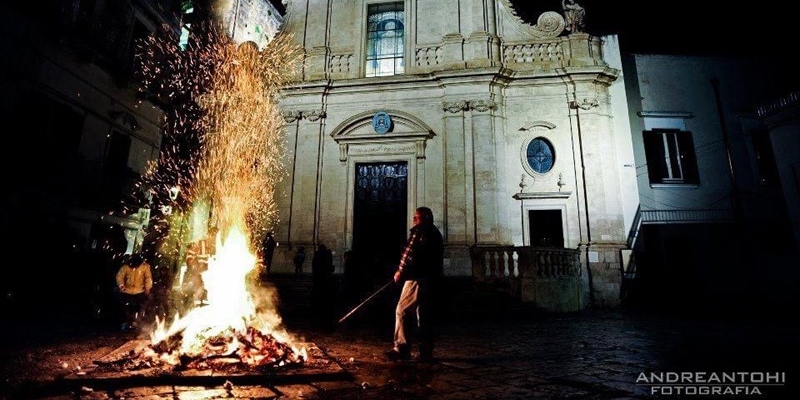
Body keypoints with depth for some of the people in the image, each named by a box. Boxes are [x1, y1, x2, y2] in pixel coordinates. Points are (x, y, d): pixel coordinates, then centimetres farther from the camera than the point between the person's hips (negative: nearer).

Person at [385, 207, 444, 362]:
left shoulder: (419, 231, -6)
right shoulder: (436, 233, 21)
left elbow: (409, 253, -13)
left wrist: (400, 271, -4)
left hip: (417, 278, -9)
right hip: (431, 279, 9)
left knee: (401, 311, -5)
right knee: (424, 315, 12)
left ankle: (402, 348, -8)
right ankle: (426, 352, 13)